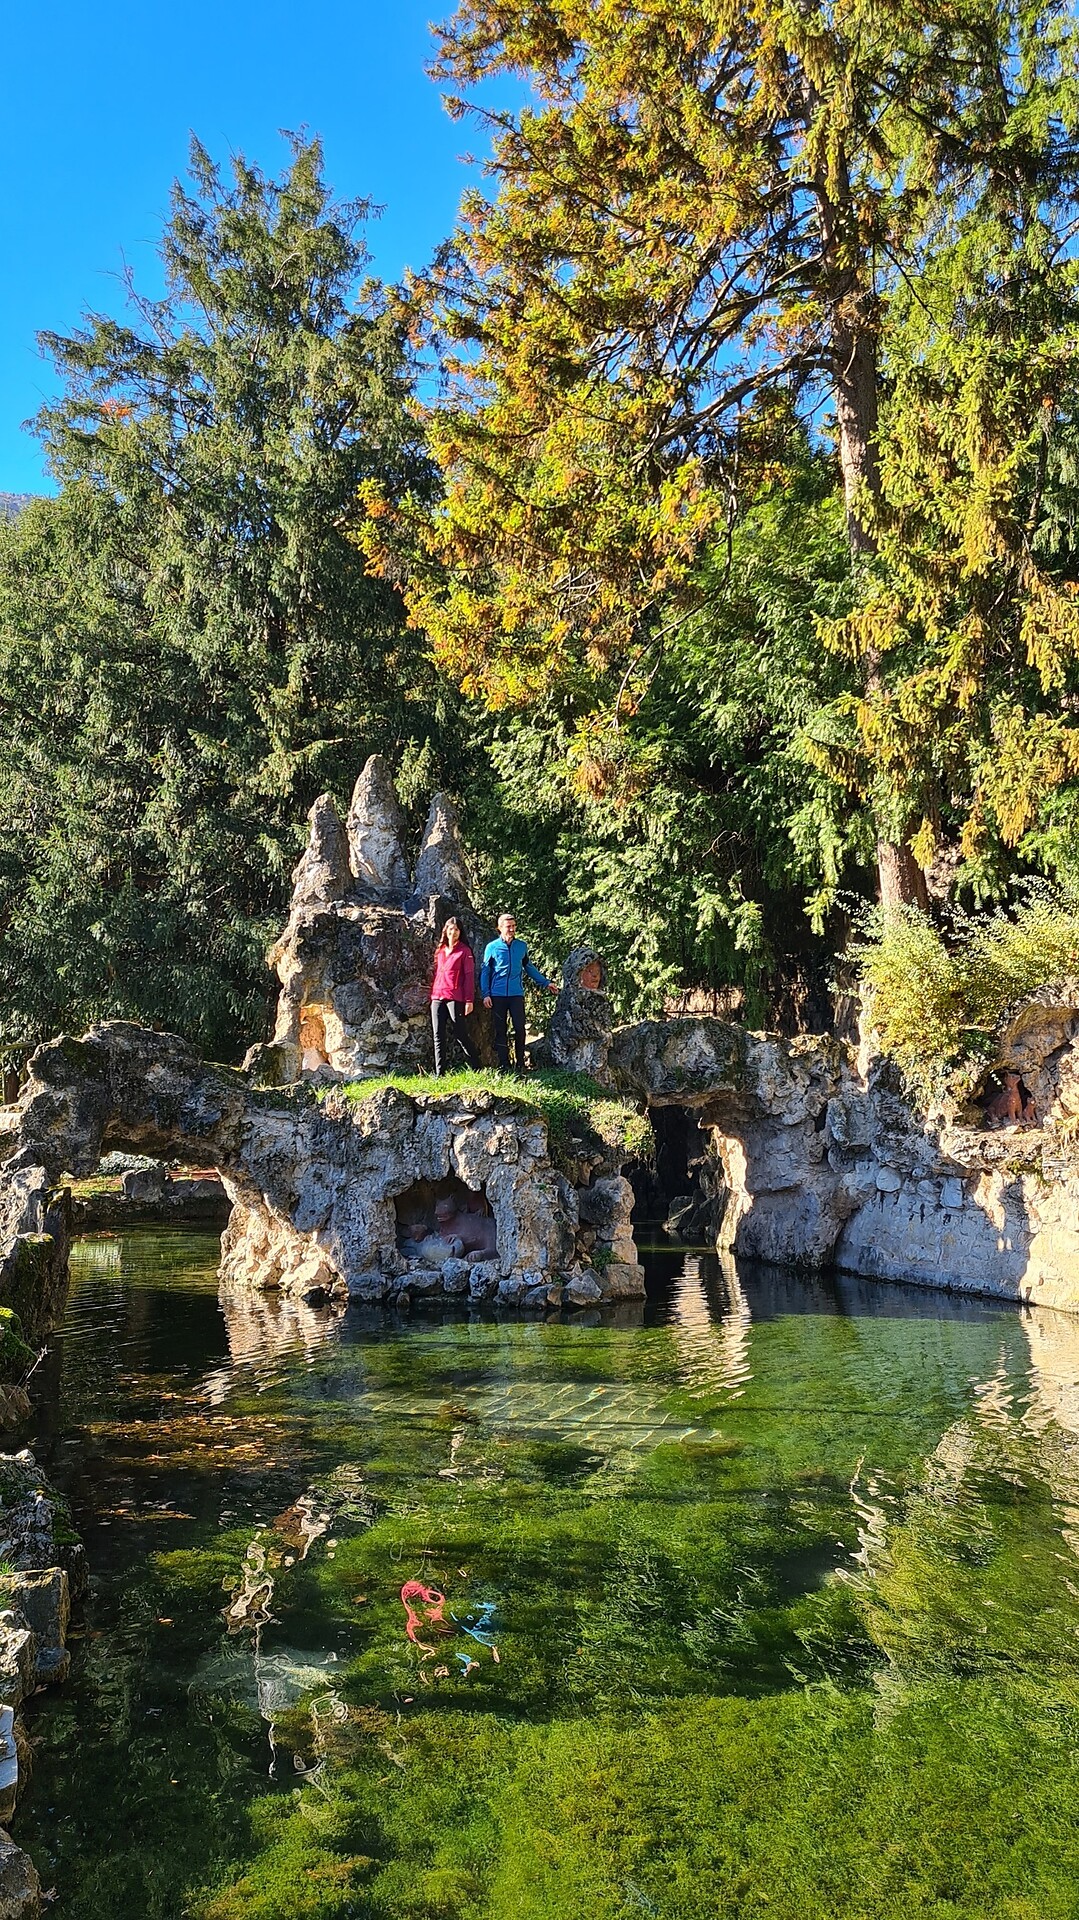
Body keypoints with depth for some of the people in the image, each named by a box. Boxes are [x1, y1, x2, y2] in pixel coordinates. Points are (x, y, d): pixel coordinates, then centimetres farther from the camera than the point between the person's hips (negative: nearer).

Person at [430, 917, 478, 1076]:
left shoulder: (464, 950, 1)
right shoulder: (440, 950, 16)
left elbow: (469, 975, -4)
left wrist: (469, 1000, -11)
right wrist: (432, 996, 13)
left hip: (455, 998, -5)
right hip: (437, 998, 5)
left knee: (460, 1034, -5)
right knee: (438, 1036, 2)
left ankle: (476, 1068, 6)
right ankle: (439, 1074, 4)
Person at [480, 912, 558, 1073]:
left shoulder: (522, 946, 9)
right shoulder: (491, 947, 2)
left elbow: (529, 967, 20)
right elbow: (485, 972, 5)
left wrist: (545, 982, 20)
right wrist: (485, 994, -3)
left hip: (516, 994, 1)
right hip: (497, 995, -1)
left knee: (520, 1028, -6)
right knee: (500, 1031, 3)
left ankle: (520, 1064, 6)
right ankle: (504, 1066, 10)